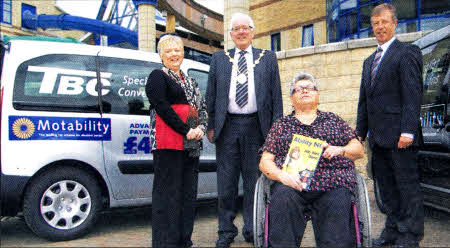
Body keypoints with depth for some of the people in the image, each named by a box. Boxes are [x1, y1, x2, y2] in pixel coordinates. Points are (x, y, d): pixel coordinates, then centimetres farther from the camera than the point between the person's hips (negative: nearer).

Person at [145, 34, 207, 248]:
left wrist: (200, 128, -2)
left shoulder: (189, 81, 22)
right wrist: (186, 131, -15)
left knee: (189, 191, 9)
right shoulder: (157, 77, 2)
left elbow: (202, 107, 17)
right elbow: (162, 107, -11)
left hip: (191, 143, 7)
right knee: (168, 191, -6)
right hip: (168, 143, -7)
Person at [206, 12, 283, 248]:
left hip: (256, 126, 0)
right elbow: (211, 94, 10)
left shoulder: (268, 58, 11)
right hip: (227, 126, 1)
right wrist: (211, 125, 3)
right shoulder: (219, 58, 13)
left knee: (254, 180, 5)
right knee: (226, 182, 5)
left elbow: (276, 94, 7)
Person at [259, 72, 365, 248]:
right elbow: (265, 161, 12)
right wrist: (281, 175, -9)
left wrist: (340, 150, -3)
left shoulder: (333, 120, 25)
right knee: (282, 198, -32)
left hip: (333, 184, 0)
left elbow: (359, 150, 19)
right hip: (292, 183, 0)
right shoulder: (281, 125, 22)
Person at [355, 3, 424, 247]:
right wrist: (360, 132, 15)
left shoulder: (407, 53, -3)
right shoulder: (369, 61, 20)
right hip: (377, 136, 8)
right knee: (386, 186, 14)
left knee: (407, 185, 1)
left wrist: (408, 131, -19)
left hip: (398, 135, -7)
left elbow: (412, 95, -12)